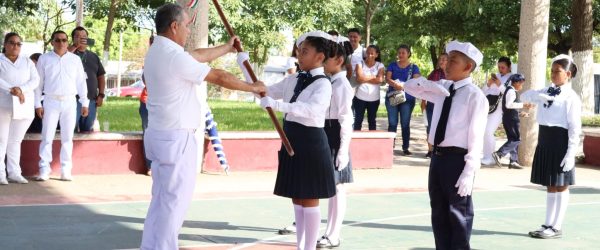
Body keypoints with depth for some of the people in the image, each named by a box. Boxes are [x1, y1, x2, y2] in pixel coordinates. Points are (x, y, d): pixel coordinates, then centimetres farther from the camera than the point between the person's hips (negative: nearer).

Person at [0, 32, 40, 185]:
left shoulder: (27, 62, 14)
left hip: (24, 106, 4)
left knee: (16, 140, 7)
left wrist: (21, 89, -15)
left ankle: (14, 173, 10)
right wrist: (13, 91, -22)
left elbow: (35, 80, 2)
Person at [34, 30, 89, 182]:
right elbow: (38, 82, 4)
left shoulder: (75, 59, 6)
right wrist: (38, 104, -1)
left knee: (67, 138, 5)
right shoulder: (44, 59, 3)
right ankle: (44, 170, 2)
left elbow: (81, 82, 8)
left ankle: (66, 171, 9)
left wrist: (85, 103, 5)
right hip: (51, 102, -1)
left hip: (69, 102, 1)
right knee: (47, 137, -2)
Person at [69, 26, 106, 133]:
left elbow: (101, 77, 16)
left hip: (91, 100, 4)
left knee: (88, 130, 9)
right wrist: (75, 46, -15)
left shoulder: (94, 56, 15)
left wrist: (101, 95, 6)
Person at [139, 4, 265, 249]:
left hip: (160, 134, 10)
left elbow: (198, 55, 21)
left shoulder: (156, 51, 10)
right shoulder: (174, 56, -20)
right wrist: (253, 87, -1)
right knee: (174, 201, -3)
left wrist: (227, 48, 32)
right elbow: (220, 77, -14)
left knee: (161, 199, 16)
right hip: (176, 138, -10)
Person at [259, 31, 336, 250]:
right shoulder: (293, 80, 9)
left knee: (309, 199, 1)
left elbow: (312, 108, -32)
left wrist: (278, 104, -42)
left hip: (310, 142, -7)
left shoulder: (323, 84, -14)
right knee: (296, 198, 14)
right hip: (292, 141, 7)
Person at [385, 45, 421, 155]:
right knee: (392, 123, 1)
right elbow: (387, 79, -2)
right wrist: (395, 84, -21)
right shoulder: (392, 65, 10)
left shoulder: (414, 67, 5)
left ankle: (405, 148, 4)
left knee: (405, 124, 1)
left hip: (408, 98, -1)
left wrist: (403, 85, -21)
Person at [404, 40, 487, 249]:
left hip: (457, 159, -8)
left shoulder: (474, 95, -11)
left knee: (458, 215, 2)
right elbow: (409, 87, 23)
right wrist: (428, 84, 1)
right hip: (437, 156, 8)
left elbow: (476, 137, -15)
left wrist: (469, 172, -20)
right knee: (439, 213, 14)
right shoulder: (442, 89, 10)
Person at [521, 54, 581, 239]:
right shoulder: (546, 91, 11)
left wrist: (571, 154, -19)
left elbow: (575, 128, -14)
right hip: (544, 141, 7)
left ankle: (556, 227, 10)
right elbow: (524, 96, 12)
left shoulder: (571, 97, -11)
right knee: (550, 186, 14)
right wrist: (538, 96, -9)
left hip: (560, 142, -7)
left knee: (561, 186, 3)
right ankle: (548, 224, 21)